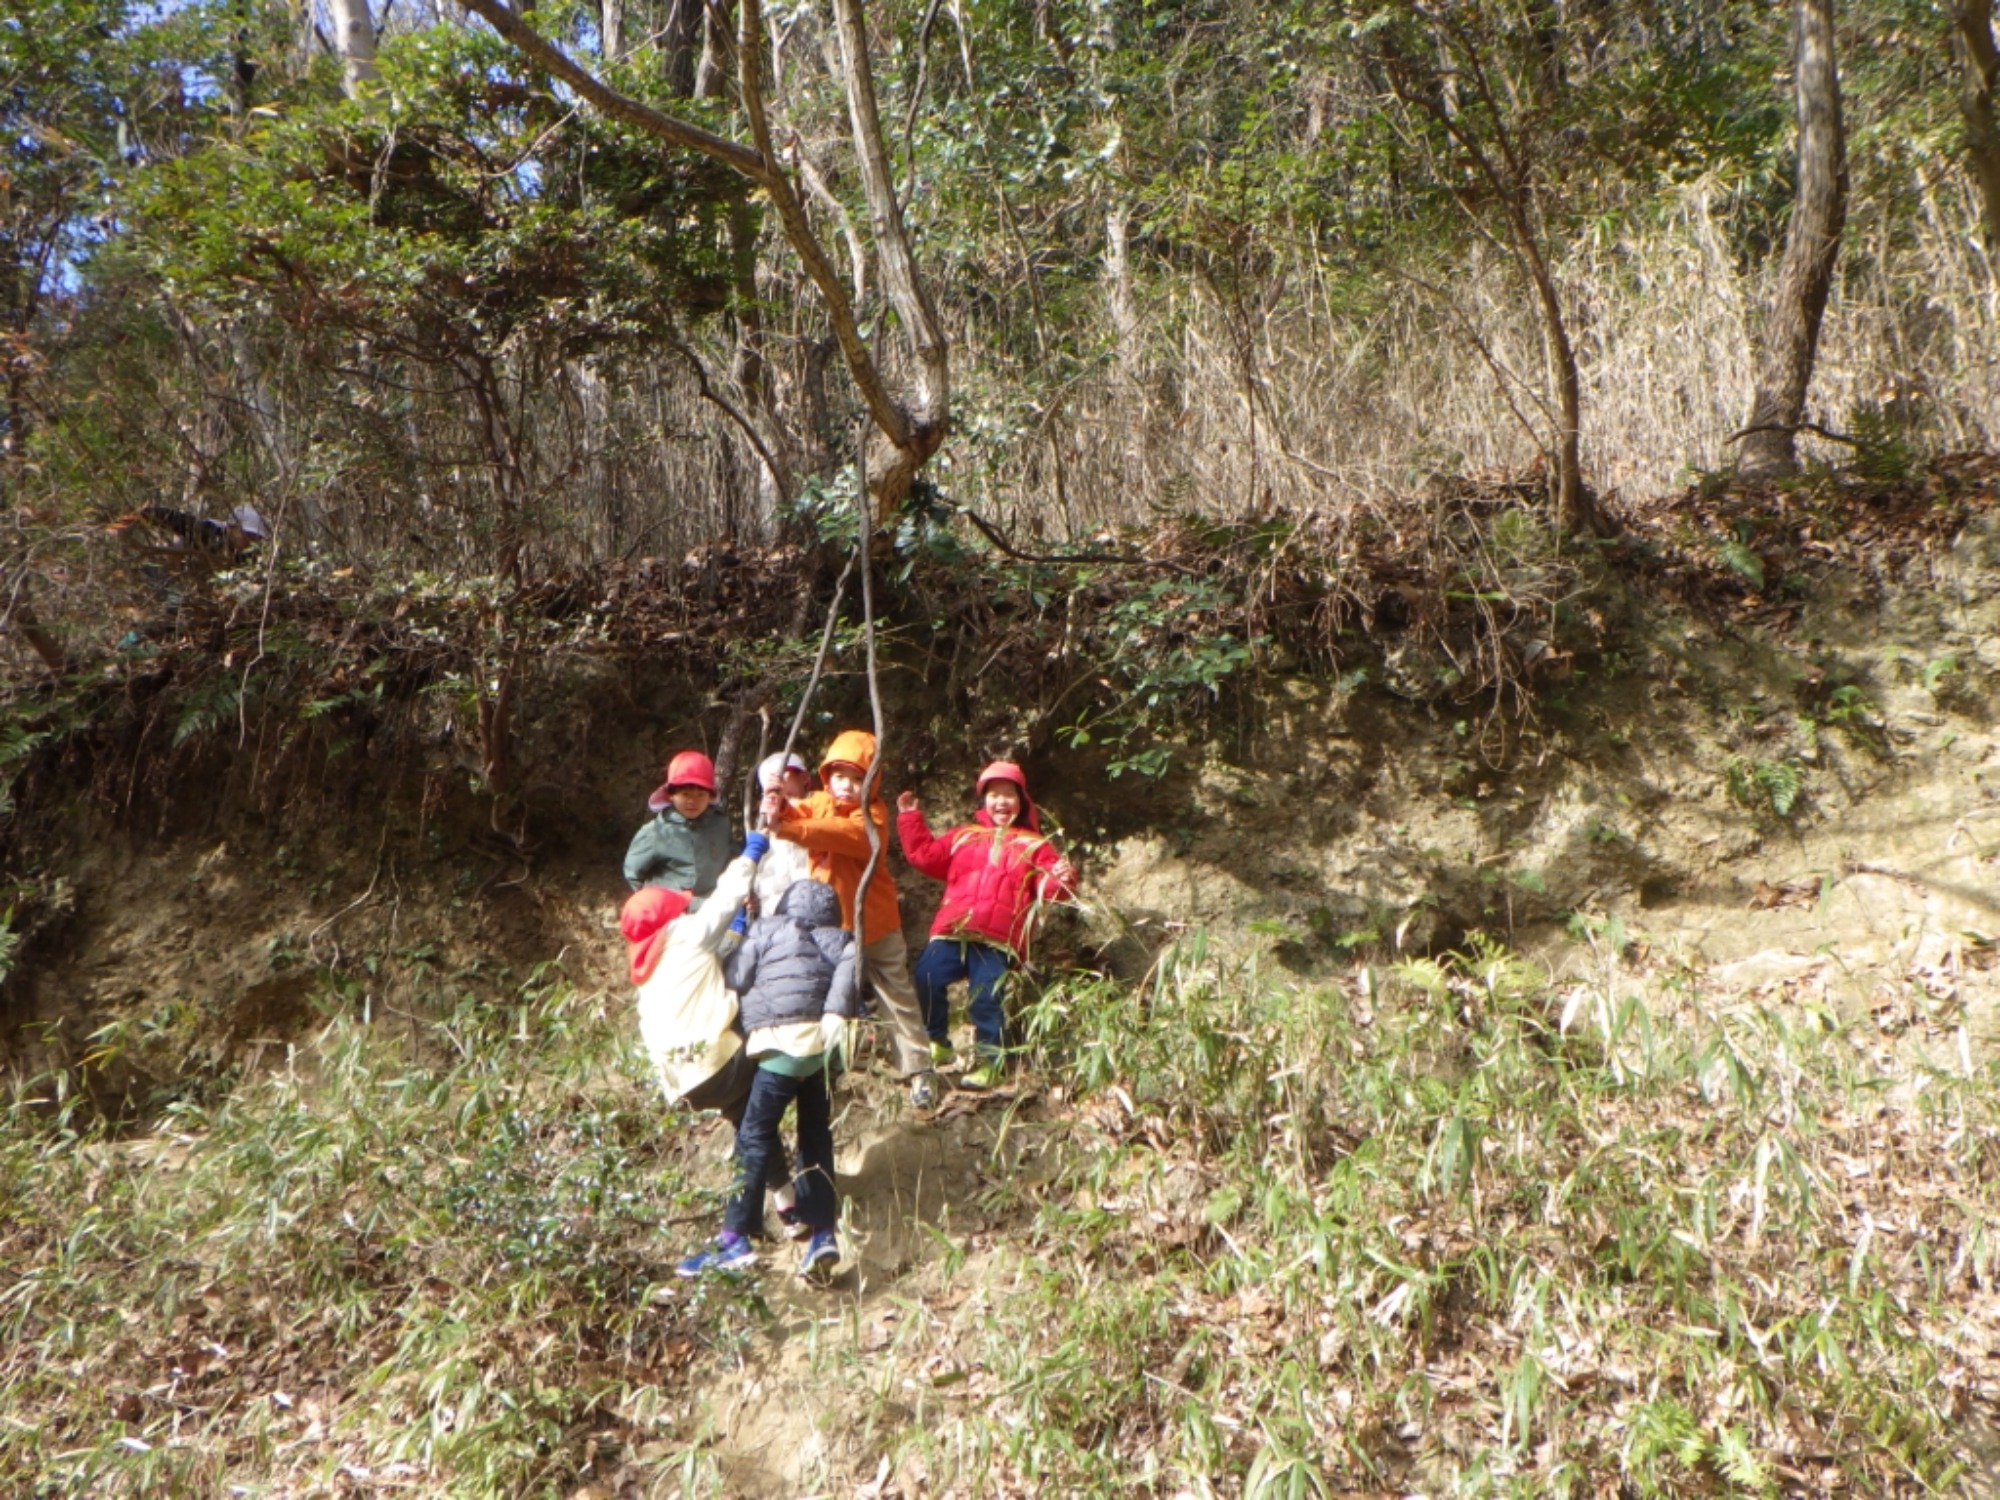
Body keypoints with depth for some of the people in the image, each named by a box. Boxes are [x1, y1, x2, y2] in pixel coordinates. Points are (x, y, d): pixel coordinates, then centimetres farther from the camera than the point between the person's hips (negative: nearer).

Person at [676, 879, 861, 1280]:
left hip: (785, 1042, -4)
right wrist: (836, 1013, -7)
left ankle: (735, 1238, -3)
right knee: (816, 1138, 15)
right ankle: (823, 1232, 9)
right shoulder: (836, 939, 24)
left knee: (755, 1136, -1)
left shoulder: (766, 929, 18)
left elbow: (734, 977, 8)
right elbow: (850, 960, 1)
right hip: (824, 1042, 4)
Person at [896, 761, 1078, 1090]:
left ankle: (988, 1060, 12)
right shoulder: (964, 837, 21)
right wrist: (910, 818, 17)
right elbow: (925, 854, 19)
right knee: (926, 979, -6)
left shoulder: (1035, 846, 13)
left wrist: (1063, 880, -20)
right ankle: (936, 1042, 15)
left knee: (987, 999, -5)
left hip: (997, 940, -3)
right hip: (952, 931, 3)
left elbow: (1049, 886, 3)